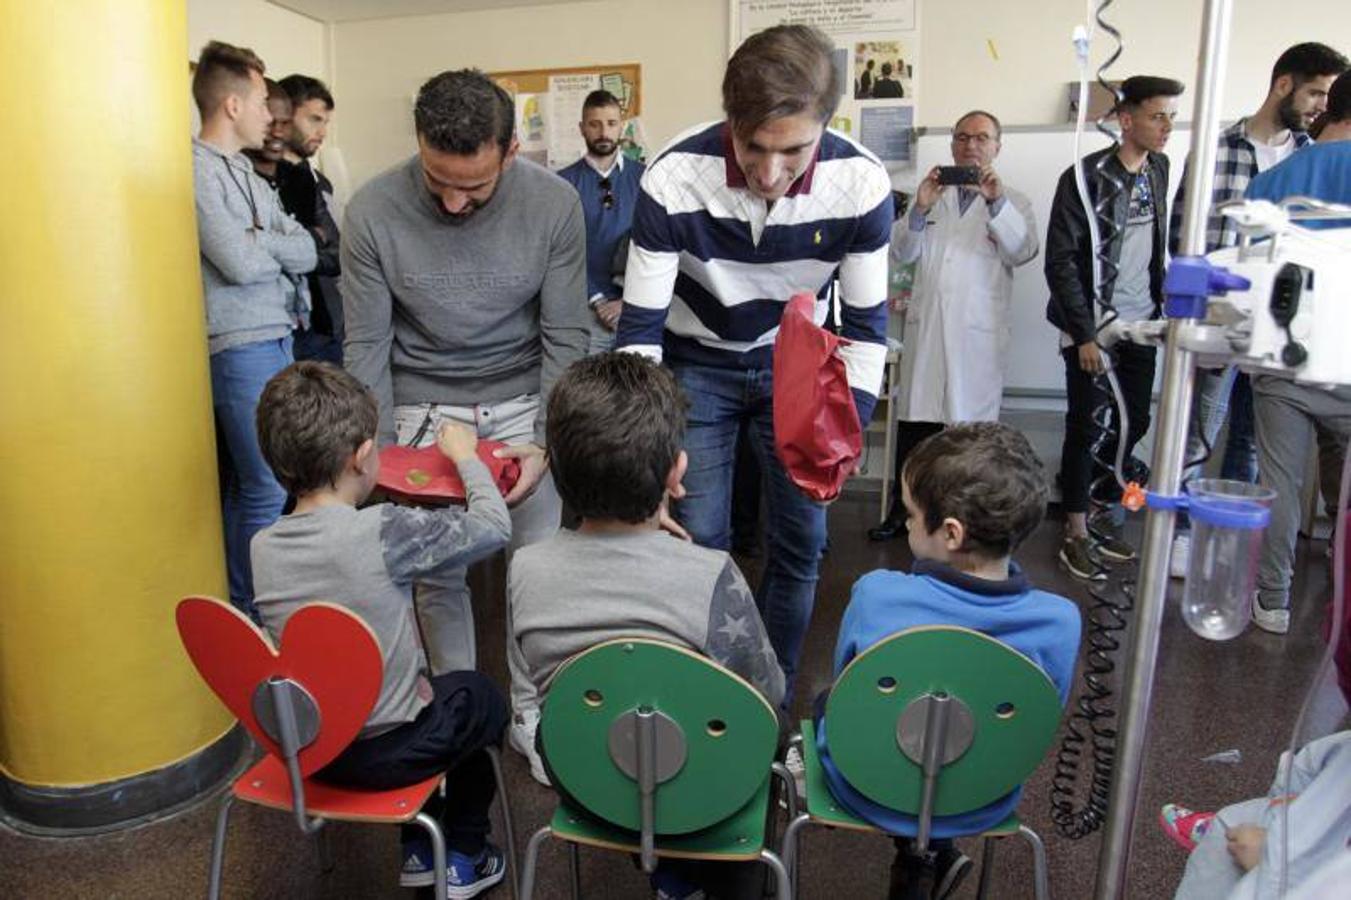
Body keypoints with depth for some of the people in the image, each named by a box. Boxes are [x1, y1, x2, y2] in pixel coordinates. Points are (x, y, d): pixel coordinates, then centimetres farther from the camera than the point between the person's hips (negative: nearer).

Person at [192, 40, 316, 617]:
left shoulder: (244, 170, 16)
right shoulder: (195, 168, -11)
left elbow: (307, 252, 9)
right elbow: (239, 263, -19)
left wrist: (257, 242, -10)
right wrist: (279, 244, 0)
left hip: (276, 338, 9)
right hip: (240, 346, -9)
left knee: (246, 483, 15)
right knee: (266, 491, -5)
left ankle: (237, 598, 27)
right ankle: (250, 611, 9)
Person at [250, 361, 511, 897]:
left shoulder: (262, 547, -7)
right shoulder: (385, 532, -26)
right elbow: (494, 526, -14)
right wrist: (466, 456, 3)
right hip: (384, 753, -5)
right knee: (481, 697, 23)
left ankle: (419, 848, 41)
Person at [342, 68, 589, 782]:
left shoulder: (554, 203, -14)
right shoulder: (373, 212, -15)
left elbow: (564, 337, -9)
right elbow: (367, 345, -7)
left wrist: (541, 445, -17)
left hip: (521, 399, 1)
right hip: (422, 407, 0)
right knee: (437, 574, 6)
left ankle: (531, 713, 23)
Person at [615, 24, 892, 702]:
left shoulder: (863, 184, -23)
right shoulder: (673, 179, -28)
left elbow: (866, 324, -12)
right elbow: (640, 327, -22)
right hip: (698, 365, -1)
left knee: (801, 541, 4)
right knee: (700, 540, -3)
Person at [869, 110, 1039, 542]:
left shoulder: (1013, 202, 11)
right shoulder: (933, 195, 17)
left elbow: (1023, 252, -7)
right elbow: (901, 255, 7)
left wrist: (997, 202, -19)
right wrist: (919, 209, -9)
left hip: (979, 332, -2)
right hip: (926, 324, 2)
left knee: (972, 424, 0)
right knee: (913, 421, 4)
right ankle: (903, 509, 14)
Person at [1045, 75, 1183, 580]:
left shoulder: (1159, 170, 8)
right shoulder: (1087, 177, -12)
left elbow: (1158, 244, 15)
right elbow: (1060, 260, -14)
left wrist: (1162, 302, 7)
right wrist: (1084, 334, -16)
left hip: (1140, 325, 7)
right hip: (1093, 327, -6)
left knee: (1135, 422, 11)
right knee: (1087, 427, 0)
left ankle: (1096, 505, 28)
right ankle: (1076, 532, 12)